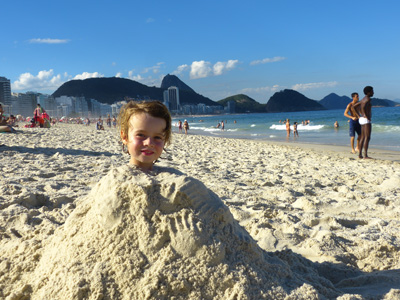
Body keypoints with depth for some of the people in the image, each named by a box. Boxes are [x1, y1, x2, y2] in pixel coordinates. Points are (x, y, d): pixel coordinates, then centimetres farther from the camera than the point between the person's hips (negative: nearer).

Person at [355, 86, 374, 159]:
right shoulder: (368, 99, -14)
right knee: (367, 137, -10)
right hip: (366, 120, -10)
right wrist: (366, 116, -22)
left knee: (363, 137, 11)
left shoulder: (364, 99, 17)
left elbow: (354, 106, 25)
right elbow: (363, 107, -33)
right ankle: (365, 155, -11)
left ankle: (360, 154, 12)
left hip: (362, 119, 10)